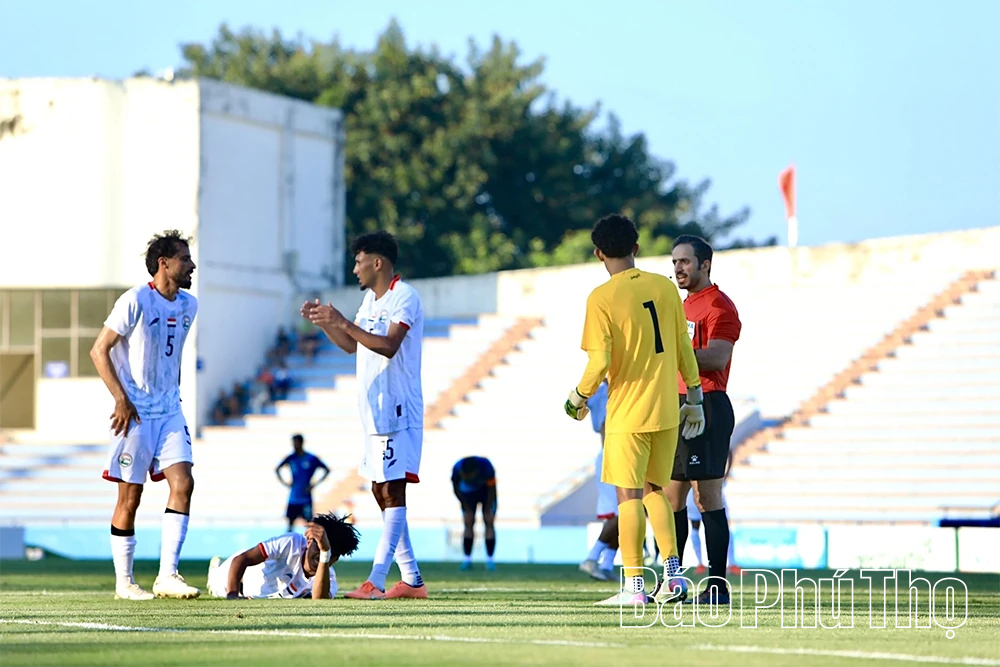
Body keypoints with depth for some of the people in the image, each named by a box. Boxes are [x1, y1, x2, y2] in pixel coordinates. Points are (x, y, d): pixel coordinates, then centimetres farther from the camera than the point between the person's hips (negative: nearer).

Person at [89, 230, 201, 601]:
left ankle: (167, 576, -8)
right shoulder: (136, 301, -11)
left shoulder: (188, 306, 10)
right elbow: (99, 350, -10)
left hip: (169, 411, 6)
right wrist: (121, 399, -16)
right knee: (130, 496, -1)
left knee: (183, 483, -8)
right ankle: (124, 582, 8)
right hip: (135, 414, -6)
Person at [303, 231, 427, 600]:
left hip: (397, 413, -10)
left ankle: (375, 582, -18)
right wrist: (324, 323, 12)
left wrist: (343, 323, -27)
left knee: (392, 492, -11)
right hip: (374, 413, 10)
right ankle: (411, 580, 16)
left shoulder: (404, 297, -12)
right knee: (381, 493, 11)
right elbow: (352, 346, 26)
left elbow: (388, 346, -25)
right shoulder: (370, 299, 17)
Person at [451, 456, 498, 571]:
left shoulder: (486, 467, -37)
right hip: (468, 491, 1)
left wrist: (488, 510, -17)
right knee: (469, 523, -8)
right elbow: (456, 489, -13)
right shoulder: (457, 469, -32)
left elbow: (491, 489, -22)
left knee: (489, 522, -11)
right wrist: (467, 508, -10)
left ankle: (490, 559, -11)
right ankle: (467, 559, -6)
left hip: (486, 491, -1)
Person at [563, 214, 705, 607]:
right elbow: (683, 350, 8)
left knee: (629, 496, -1)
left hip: (627, 412, -5)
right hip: (667, 412, 5)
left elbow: (599, 363, -15)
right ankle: (672, 572, 9)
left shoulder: (602, 298, -10)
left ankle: (633, 585, -2)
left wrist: (578, 398, 2)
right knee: (654, 490, 17)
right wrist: (694, 398, 17)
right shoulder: (665, 288, 4)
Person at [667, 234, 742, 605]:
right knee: (671, 497, 9)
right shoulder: (685, 306, 21)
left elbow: (716, 357, -22)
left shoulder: (719, 306, -8)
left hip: (707, 406, -10)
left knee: (707, 497, -11)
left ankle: (718, 583, -10)